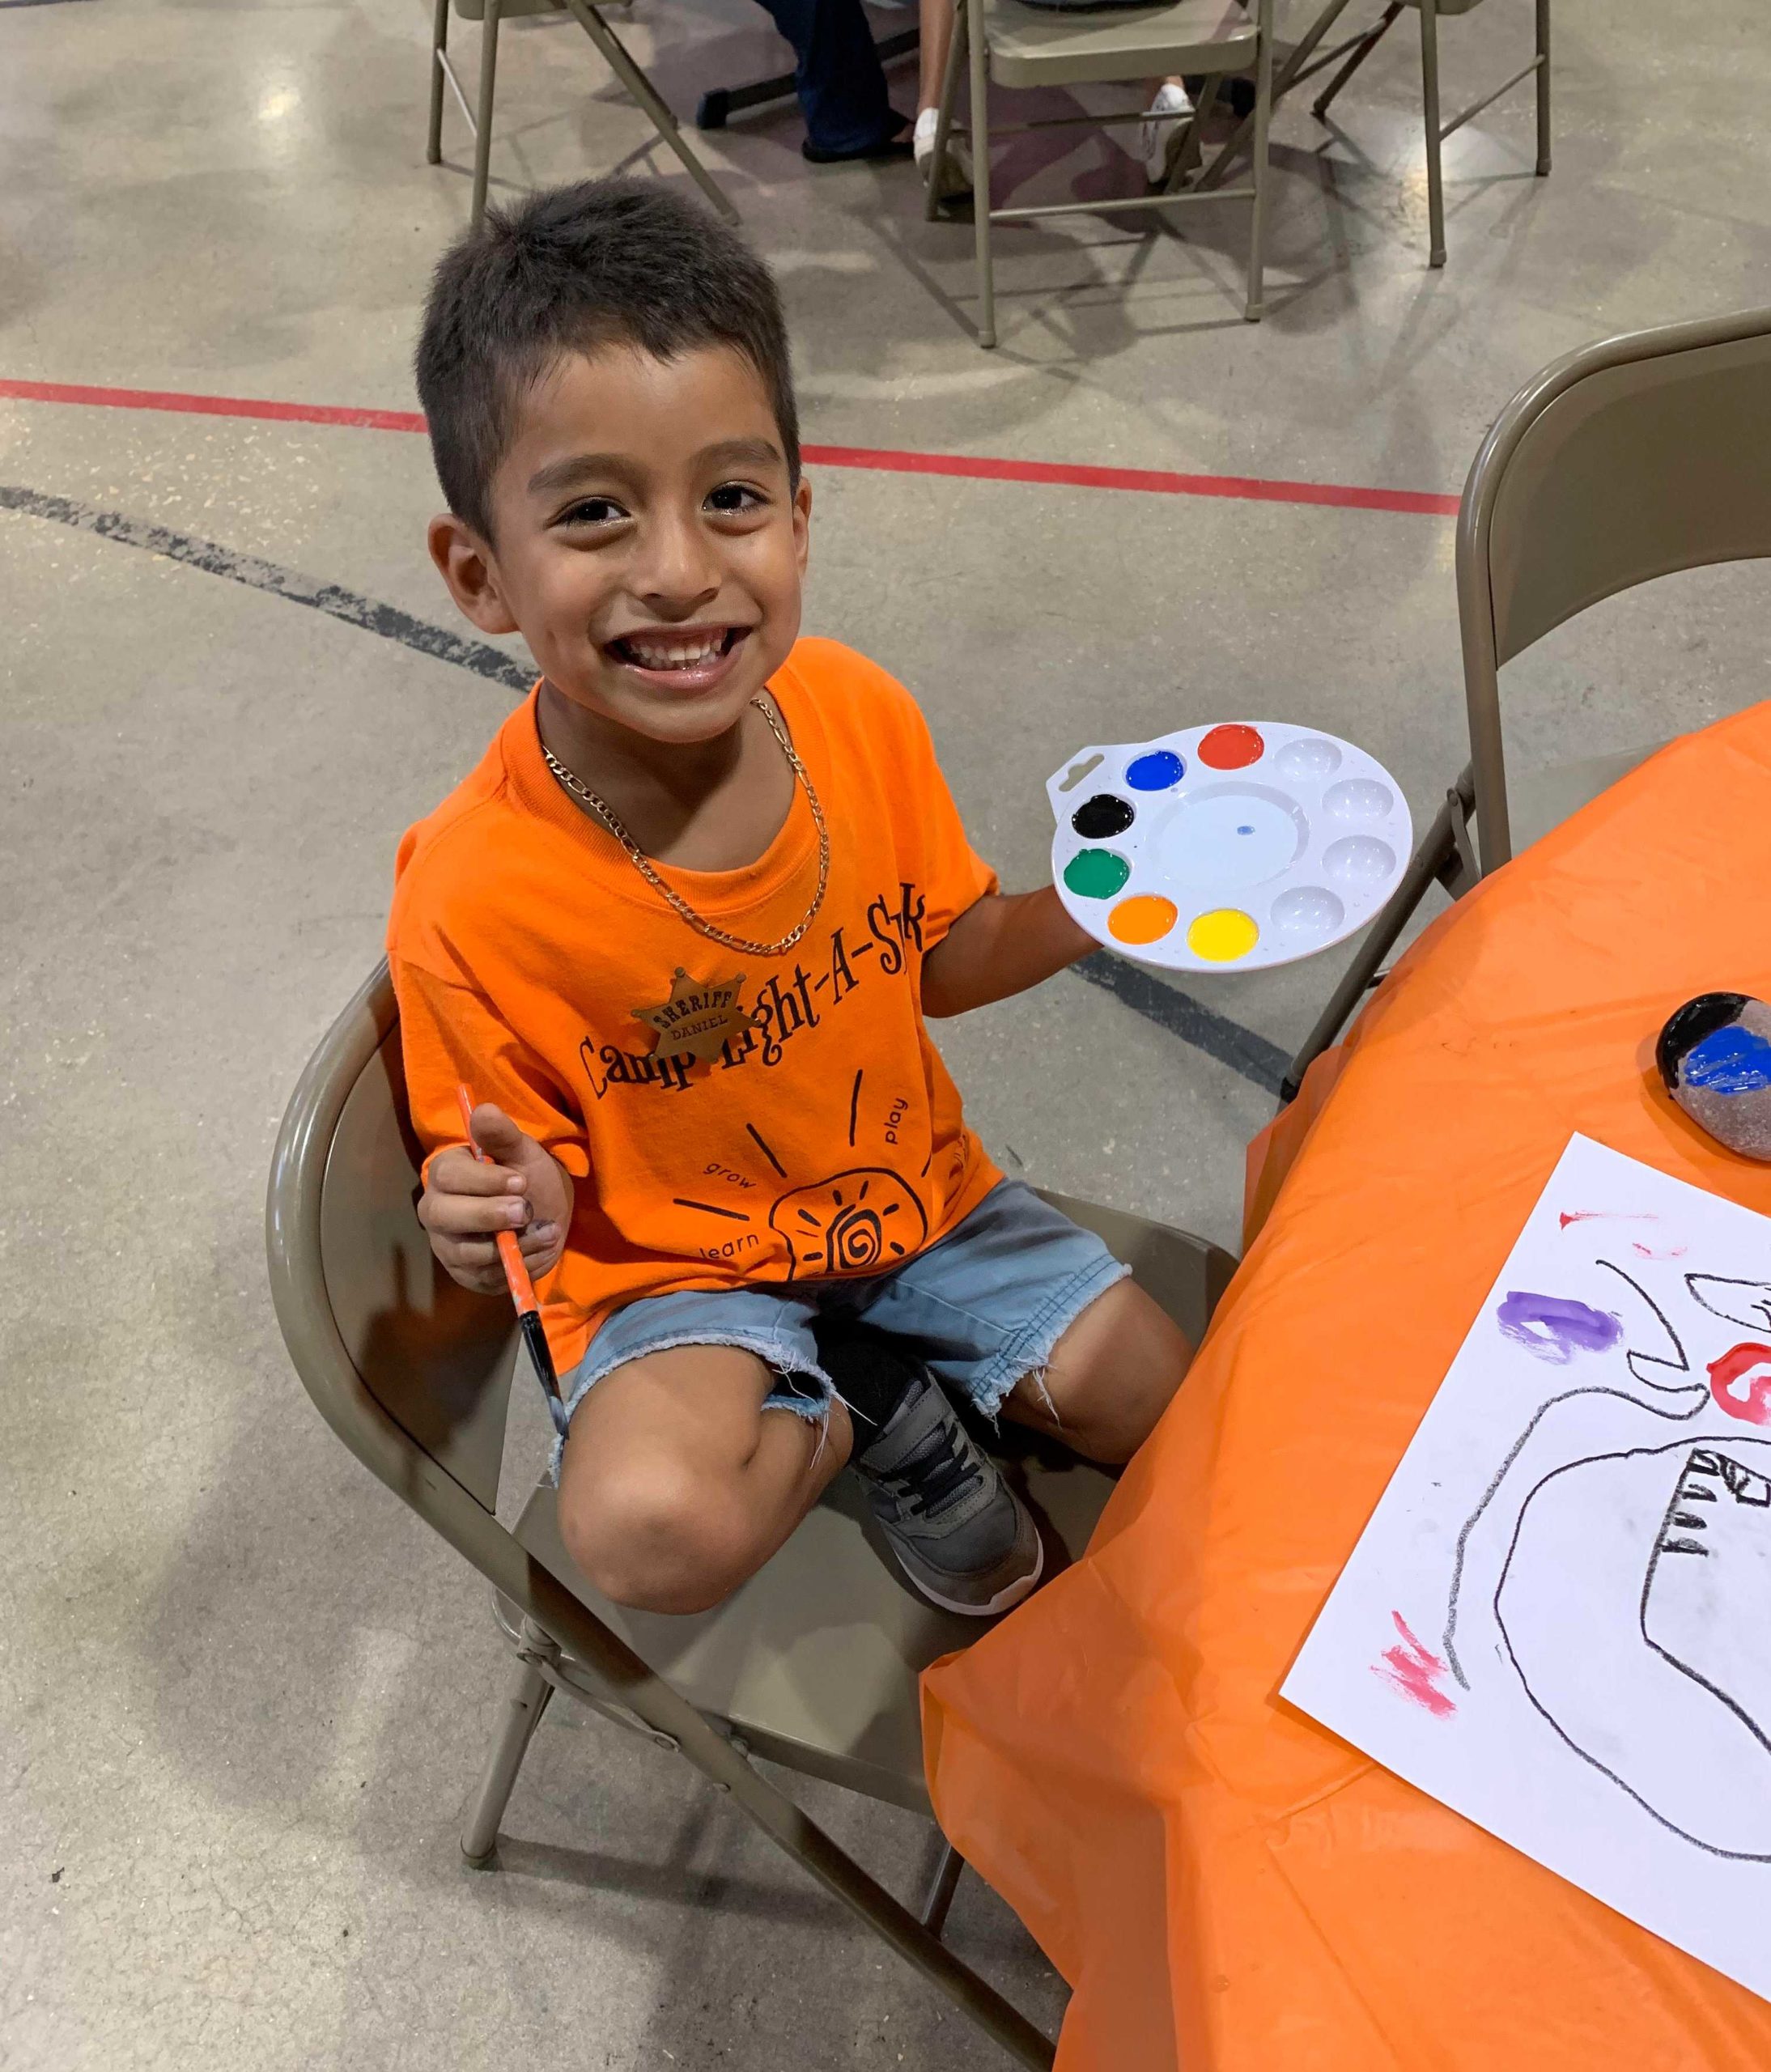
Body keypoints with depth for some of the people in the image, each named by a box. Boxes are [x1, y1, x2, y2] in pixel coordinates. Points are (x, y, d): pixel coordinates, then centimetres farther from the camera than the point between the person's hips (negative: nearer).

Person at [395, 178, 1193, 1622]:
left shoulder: (857, 714, -15)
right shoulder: (476, 903, -28)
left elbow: (941, 955, 1)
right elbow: (532, 1176, -14)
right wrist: (509, 1210, -38)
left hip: (916, 1195, 4)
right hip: (681, 1274, -3)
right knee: (651, 1530, -31)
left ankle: (870, 1394, 19)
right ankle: (883, 1417, 2)